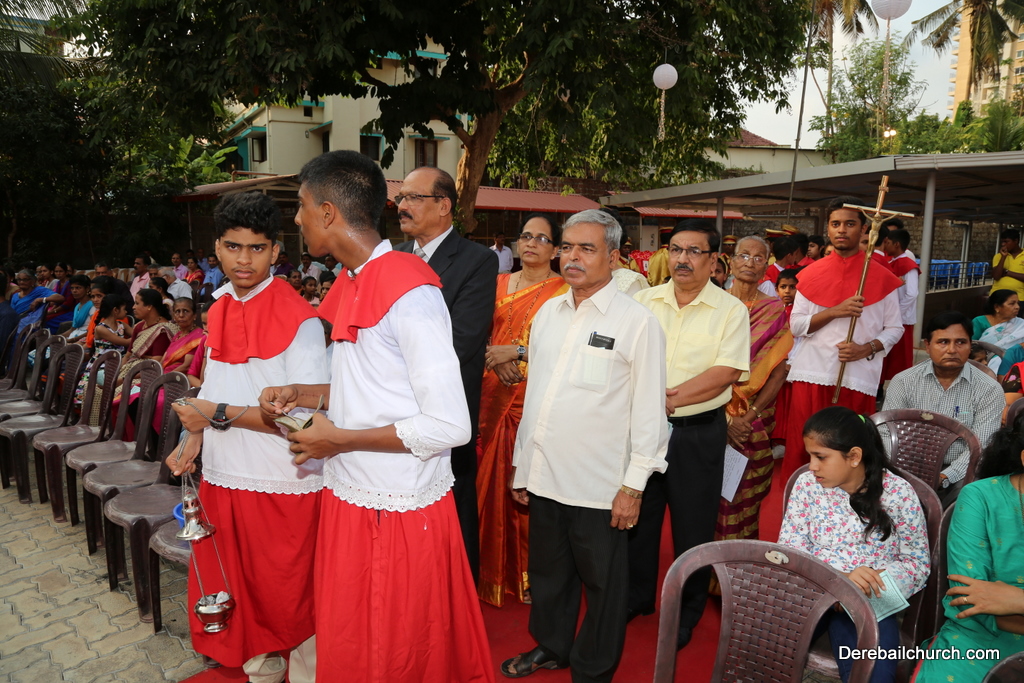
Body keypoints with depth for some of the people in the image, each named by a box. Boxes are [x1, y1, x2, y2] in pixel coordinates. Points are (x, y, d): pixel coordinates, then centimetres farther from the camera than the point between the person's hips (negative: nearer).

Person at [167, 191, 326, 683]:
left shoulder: (299, 320, -15)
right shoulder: (220, 310, 8)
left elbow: (304, 415, -20)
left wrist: (220, 416, -18)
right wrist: (196, 435, 6)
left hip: (282, 485, -7)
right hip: (224, 477, 7)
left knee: (289, 597, 9)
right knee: (240, 590, 20)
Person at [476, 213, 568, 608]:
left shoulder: (564, 292, -3)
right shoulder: (499, 284, 13)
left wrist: (517, 352, -17)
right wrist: (496, 359, -11)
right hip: (495, 396, 5)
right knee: (492, 482, 8)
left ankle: (530, 575, 17)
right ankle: (492, 572, 25)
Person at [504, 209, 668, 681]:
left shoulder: (637, 321, -11)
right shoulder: (548, 312, 6)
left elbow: (648, 410, -11)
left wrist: (633, 486, -11)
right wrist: (521, 463, 13)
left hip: (599, 484, -5)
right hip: (544, 475, 6)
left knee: (602, 583, 13)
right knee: (547, 571, 22)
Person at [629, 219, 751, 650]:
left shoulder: (731, 310, -5)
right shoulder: (645, 301, 4)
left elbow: (727, 372, -15)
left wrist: (670, 400, -22)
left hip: (698, 432, -3)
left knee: (693, 525, 10)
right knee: (638, 514, 15)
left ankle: (688, 610, 32)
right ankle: (636, 596, 36)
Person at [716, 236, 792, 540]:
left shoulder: (775, 311, 0)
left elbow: (778, 370, -4)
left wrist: (750, 417, -14)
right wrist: (723, 416, -11)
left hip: (754, 420, 0)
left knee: (745, 494, 9)